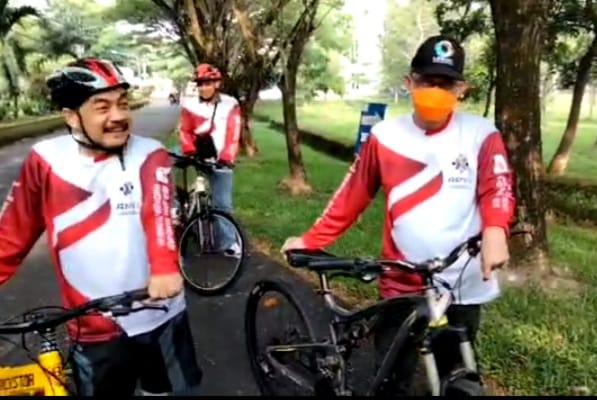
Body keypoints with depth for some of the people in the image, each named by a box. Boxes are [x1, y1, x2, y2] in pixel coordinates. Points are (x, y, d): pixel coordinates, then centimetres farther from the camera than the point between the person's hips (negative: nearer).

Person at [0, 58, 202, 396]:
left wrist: (165, 267, -44)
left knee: (179, 388, 18)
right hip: (95, 329, 1)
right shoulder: (45, 161, -6)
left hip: (161, 317, 0)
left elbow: (158, 212, -27)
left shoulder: (150, 156, -9)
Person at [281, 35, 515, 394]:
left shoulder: (481, 135, -3)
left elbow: (497, 187, -13)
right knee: (392, 380, 10)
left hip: (463, 288, 0)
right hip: (401, 286, 0)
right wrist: (310, 240, 3)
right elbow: (351, 196, 3)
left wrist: (495, 230, -35)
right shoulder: (386, 136, -2)